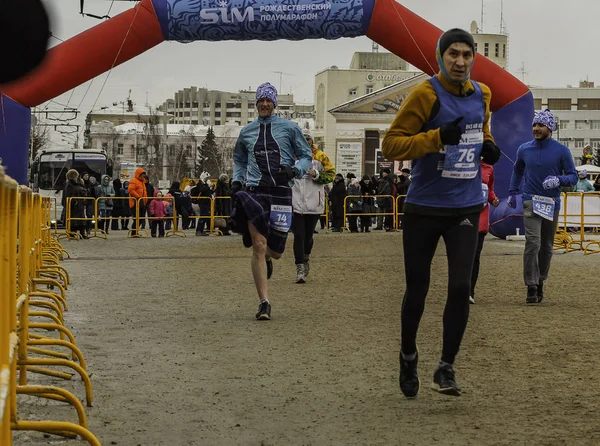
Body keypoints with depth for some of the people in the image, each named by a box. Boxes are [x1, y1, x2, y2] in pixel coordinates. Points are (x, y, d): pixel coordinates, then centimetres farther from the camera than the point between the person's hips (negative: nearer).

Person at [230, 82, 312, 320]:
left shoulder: (290, 128, 6)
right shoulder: (247, 132, 14)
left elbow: (306, 156, 10)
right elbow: (239, 160, 27)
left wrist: (294, 170, -11)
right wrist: (236, 181, 10)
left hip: (281, 191, -1)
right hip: (255, 191, 1)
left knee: (275, 251, 3)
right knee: (258, 246, -12)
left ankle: (267, 259, 44)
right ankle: (264, 302, -6)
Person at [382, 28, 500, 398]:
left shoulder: (482, 95, 7)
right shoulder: (426, 94, -11)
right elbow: (390, 145, -14)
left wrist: (488, 147, 4)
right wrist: (437, 137, -26)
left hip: (466, 208, 3)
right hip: (424, 208, -3)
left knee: (461, 287, -8)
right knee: (417, 290, 8)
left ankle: (446, 368, 5)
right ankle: (409, 356, 33)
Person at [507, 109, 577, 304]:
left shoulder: (561, 151, -3)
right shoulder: (524, 149, 4)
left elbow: (573, 176, -2)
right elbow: (517, 170, 23)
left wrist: (558, 180, -22)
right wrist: (512, 192, 15)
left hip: (552, 203, 1)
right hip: (531, 201, -1)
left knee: (547, 246, 10)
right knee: (533, 242, -16)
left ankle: (540, 282, 26)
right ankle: (531, 288, -16)